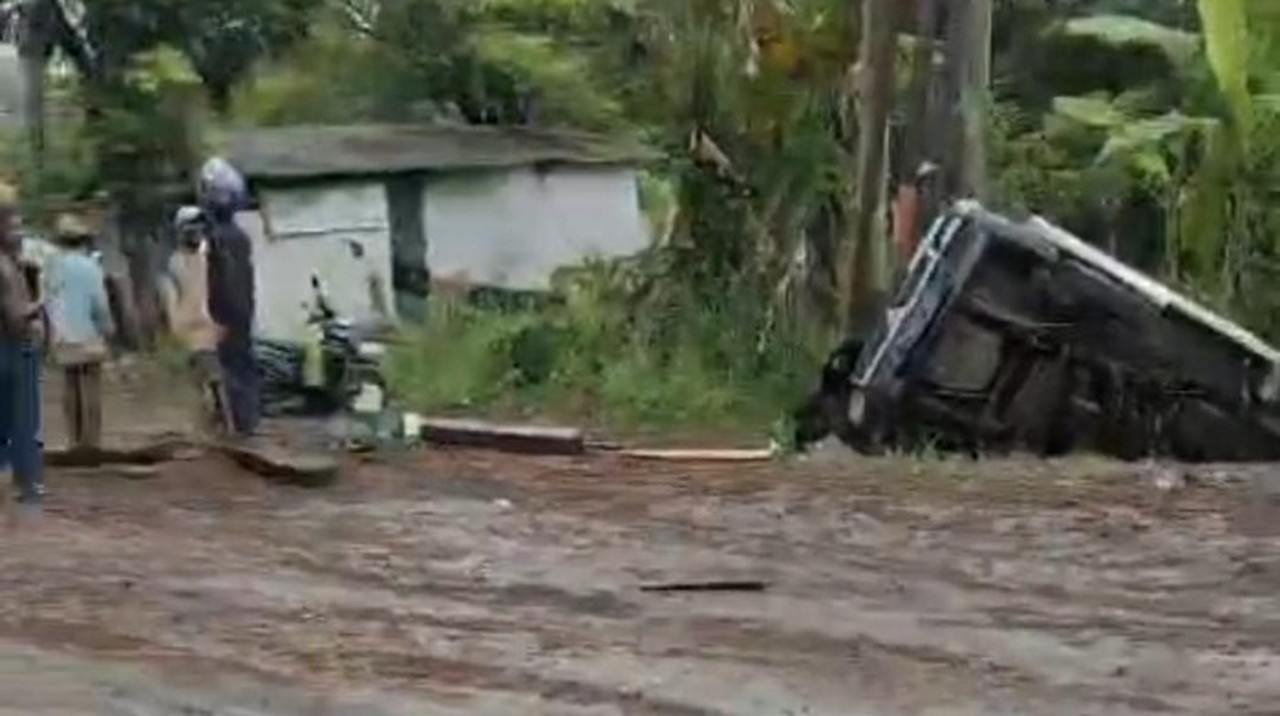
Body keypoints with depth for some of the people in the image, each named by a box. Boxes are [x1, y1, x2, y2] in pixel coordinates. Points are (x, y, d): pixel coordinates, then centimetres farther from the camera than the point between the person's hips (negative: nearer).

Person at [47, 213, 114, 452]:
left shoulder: (54, 266, 3)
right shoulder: (89, 266, -11)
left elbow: (50, 301, 4)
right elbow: (99, 302, -12)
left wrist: (56, 329, 13)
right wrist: (108, 328, 2)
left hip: (62, 339, 5)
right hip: (88, 336, -5)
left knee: (70, 388, 11)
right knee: (91, 388, -2)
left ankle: (76, 438, 14)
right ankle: (91, 440, -3)